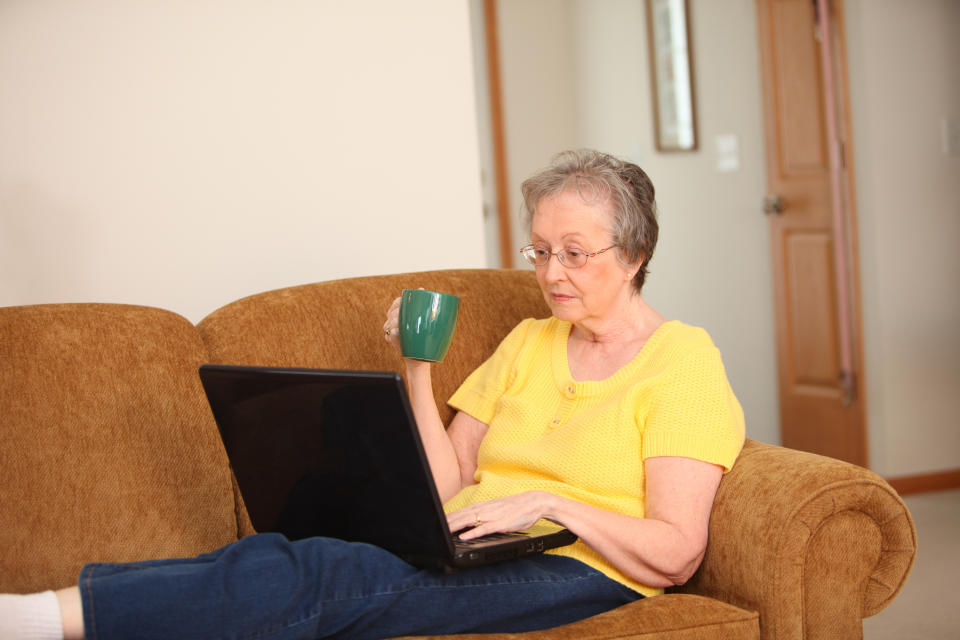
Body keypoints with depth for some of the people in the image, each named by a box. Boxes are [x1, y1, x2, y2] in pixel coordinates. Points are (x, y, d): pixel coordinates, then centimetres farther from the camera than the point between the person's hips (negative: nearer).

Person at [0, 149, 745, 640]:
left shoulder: (683, 360, 1)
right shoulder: (527, 344, 21)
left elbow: (675, 556, -7)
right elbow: (442, 488, 13)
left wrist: (553, 504, -18)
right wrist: (418, 369, 4)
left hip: (583, 572, -6)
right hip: (474, 552, 7)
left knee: (312, 576, -30)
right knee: (276, 557, -24)